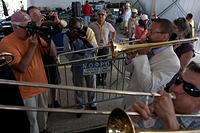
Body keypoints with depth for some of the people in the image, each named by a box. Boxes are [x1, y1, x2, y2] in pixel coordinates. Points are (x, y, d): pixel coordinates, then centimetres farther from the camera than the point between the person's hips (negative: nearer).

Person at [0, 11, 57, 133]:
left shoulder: (34, 36, -2)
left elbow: (53, 54, -3)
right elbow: (22, 68, -24)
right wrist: (32, 46, -25)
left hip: (42, 85, 5)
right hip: (26, 90, -5)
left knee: (43, 114, 24)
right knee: (31, 120, 12)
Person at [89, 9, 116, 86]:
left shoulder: (108, 25, -2)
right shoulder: (92, 25, -6)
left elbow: (114, 32, 16)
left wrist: (112, 40, 6)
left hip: (105, 47, 1)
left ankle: (104, 79, 28)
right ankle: (97, 79, 27)